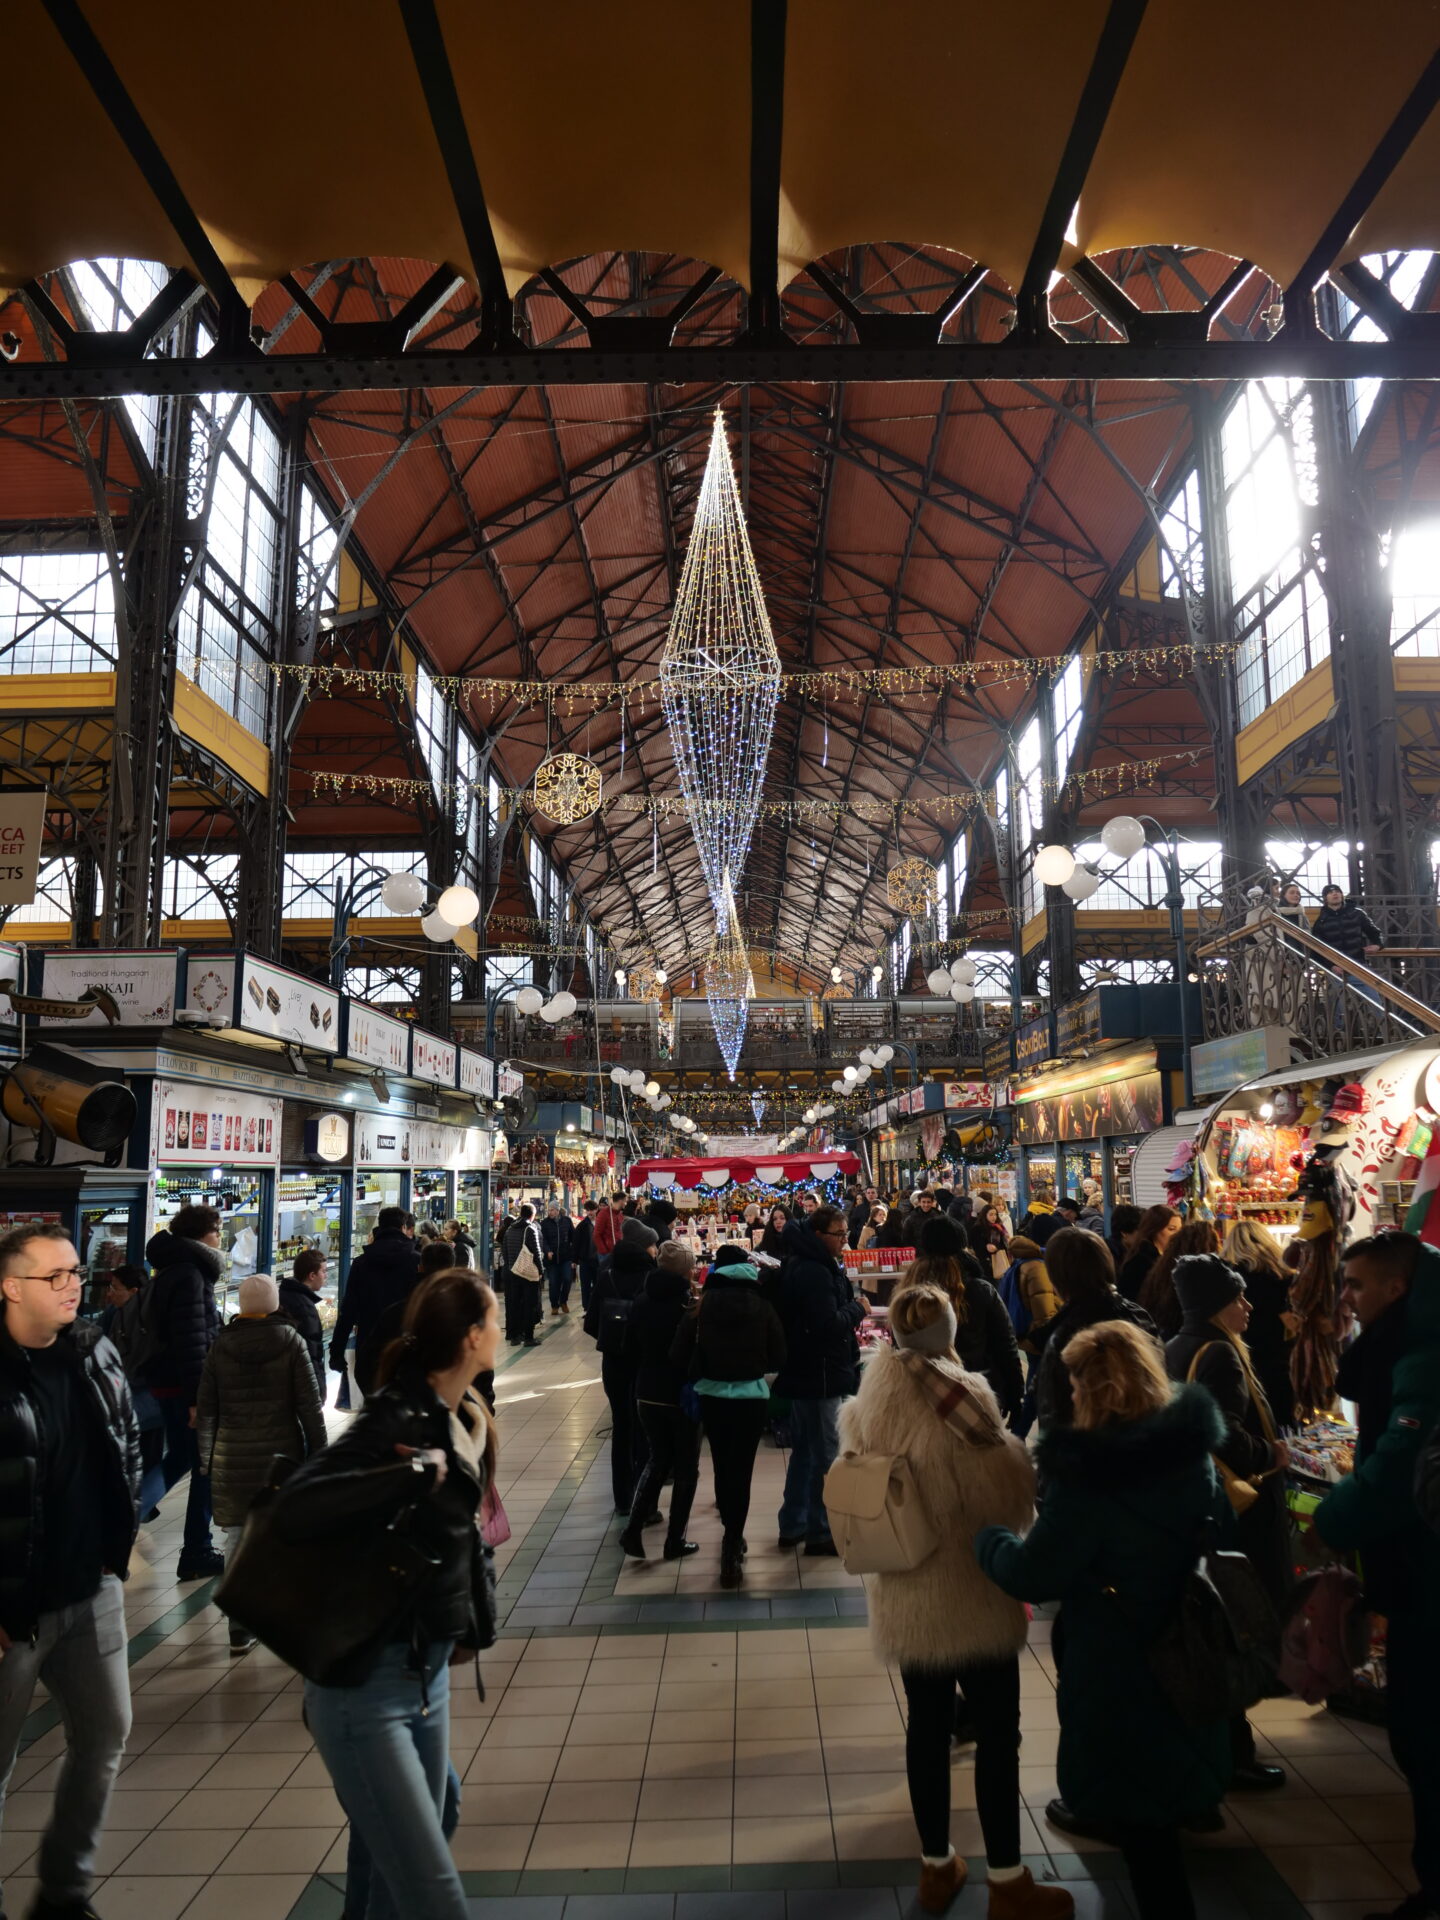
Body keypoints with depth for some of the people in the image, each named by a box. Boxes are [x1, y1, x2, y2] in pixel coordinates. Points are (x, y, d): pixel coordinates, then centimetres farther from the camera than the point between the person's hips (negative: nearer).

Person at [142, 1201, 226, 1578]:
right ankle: (197, 1553, 6)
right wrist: (197, 1397, -22)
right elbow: (191, 1340, -22)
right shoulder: (189, 1274, -17)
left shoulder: (175, 1269, 14)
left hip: (168, 1380, 10)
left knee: (180, 1457, 22)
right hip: (185, 1383, -10)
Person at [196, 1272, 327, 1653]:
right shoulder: (290, 1341, -4)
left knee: (238, 1539, 7)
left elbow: (205, 1409, 5)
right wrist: (318, 1453, 2)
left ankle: (240, 1629, 9)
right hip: (283, 1453, -1)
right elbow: (310, 1404, -5)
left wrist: (206, 1460, 14)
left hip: (232, 1459, 1)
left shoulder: (220, 1345, 2)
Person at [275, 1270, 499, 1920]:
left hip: (429, 1668, 9)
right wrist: (421, 1472, -33)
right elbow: (295, 1506, -36)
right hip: (366, 1679, -8)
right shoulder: (395, 1420, -22)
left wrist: (474, 1622, 17)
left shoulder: (463, 1417, 4)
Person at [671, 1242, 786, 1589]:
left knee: (722, 1468, 17)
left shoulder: (702, 1305, -6)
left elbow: (679, 1354, -6)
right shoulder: (762, 1306, -6)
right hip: (752, 1397, -1)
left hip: (712, 1396, 1)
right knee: (741, 1471, 5)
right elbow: (778, 1358, -2)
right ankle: (732, 1550, 3)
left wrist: (695, 1376, 13)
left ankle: (731, 1537, 32)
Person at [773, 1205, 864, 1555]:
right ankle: (819, 1533, 8)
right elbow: (829, 1324, -27)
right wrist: (857, 1308, -12)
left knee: (804, 1450, 18)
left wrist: (848, 1309, 0)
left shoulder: (807, 1265, 12)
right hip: (820, 1375, -11)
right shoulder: (815, 1273, -22)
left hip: (805, 1373, 11)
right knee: (824, 1454, -1)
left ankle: (792, 1525, 28)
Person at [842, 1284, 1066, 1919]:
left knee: (927, 1724, 17)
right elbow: (1013, 1497, -14)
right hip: (972, 1598, -5)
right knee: (997, 1732, 9)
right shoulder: (960, 1402, -23)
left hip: (900, 1599, 5)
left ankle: (936, 1866, 31)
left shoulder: (864, 1409, -4)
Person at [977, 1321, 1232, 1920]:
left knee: (1141, 1823, 12)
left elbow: (1032, 1575, -21)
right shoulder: (1193, 1451, -7)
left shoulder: (1090, 1477, -29)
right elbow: (1218, 1535, 11)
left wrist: (986, 1537, -4)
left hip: (1120, 1660, -7)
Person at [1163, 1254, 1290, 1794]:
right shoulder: (1219, 1354, -21)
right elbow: (1226, 1437, -30)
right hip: (1231, 1508, -10)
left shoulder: (1176, 1349, 9)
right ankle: (1228, 1755, 9)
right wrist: (1271, 1455, -13)